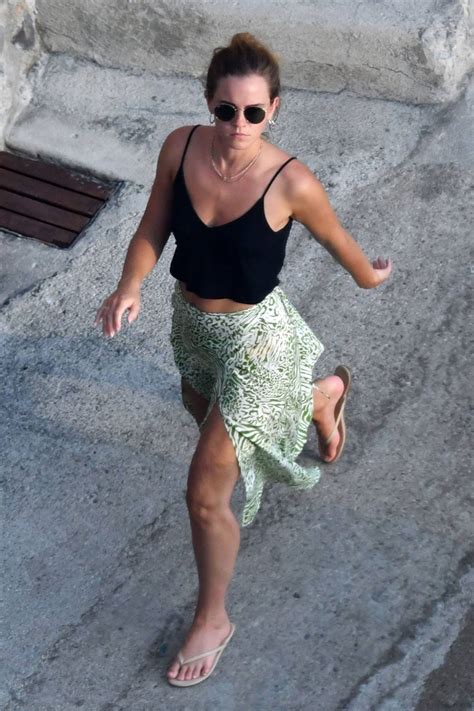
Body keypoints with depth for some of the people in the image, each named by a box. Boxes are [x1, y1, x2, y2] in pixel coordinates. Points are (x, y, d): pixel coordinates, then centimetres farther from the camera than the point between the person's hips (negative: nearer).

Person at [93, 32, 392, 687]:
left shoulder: (290, 182, -26)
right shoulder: (180, 147, -14)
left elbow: (335, 239, -6)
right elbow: (152, 231, -3)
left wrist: (369, 276, 13)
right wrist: (129, 287, -22)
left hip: (254, 338, -6)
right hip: (190, 319, 6)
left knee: (206, 493, -3)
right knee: (204, 410, 36)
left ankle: (212, 621, 24)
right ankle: (319, 395, 63)